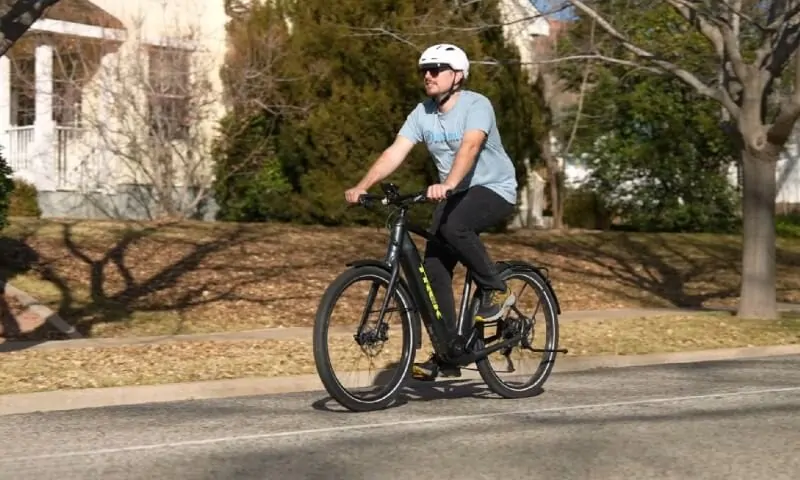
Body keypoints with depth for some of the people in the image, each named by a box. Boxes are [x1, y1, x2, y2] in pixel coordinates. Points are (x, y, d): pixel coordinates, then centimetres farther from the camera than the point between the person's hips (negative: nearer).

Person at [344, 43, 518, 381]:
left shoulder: (476, 105, -19)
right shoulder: (422, 113, -1)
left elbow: (470, 146, -36)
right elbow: (395, 153, -10)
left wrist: (447, 185, -53)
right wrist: (361, 187, -24)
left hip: (494, 189, -6)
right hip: (454, 193, 6)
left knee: (454, 226, -36)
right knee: (434, 268, -6)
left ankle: (496, 290, -13)